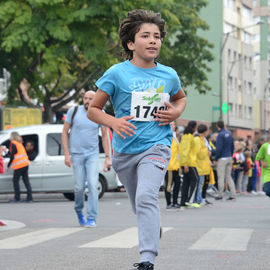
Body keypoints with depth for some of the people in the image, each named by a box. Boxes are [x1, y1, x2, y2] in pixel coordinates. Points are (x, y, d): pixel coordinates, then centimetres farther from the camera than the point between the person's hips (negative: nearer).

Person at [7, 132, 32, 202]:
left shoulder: (13, 144, -5)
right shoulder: (20, 143, 20)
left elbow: (12, 156, -9)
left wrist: (8, 165, -2)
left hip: (19, 165, -8)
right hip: (25, 164, 8)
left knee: (15, 181, 3)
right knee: (26, 180, 7)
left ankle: (17, 198, 5)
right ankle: (29, 197, 2)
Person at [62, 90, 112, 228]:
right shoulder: (74, 111, -3)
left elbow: (104, 136, 8)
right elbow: (64, 132, 1)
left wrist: (107, 157, 3)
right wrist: (66, 155, -5)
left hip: (93, 154, 0)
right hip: (76, 154, 0)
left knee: (93, 185, -12)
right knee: (79, 187, 0)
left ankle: (92, 218, -8)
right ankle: (79, 210, 29)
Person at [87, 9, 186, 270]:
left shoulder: (168, 75, 1)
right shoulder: (117, 73, -7)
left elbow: (181, 97, 24)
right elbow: (93, 110, -1)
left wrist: (176, 112, 1)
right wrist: (113, 122, -21)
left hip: (155, 147, -1)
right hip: (125, 150, 2)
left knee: (146, 197, -25)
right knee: (139, 205, 17)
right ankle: (155, 229, 51)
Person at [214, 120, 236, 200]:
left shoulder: (220, 135, -14)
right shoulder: (229, 133, 9)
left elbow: (218, 149, -16)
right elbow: (232, 147, 14)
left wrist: (215, 159, -9)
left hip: (222, 158, -7)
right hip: (229, 158, 7)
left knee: (221, 177, -1)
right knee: (229, 176, 11)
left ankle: (220, 195, 2)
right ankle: (233, 194, 5)